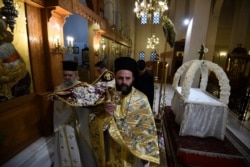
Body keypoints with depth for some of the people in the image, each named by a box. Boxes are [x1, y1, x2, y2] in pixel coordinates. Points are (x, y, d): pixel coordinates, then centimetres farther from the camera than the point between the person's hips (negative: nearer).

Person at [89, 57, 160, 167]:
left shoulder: (141, 99, -16)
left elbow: (148, 129, -9)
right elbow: (93, 125, -14)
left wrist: (146, 154, -7)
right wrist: (105, 115, -32)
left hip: (133, 151, -1)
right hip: (111, 150, 2)